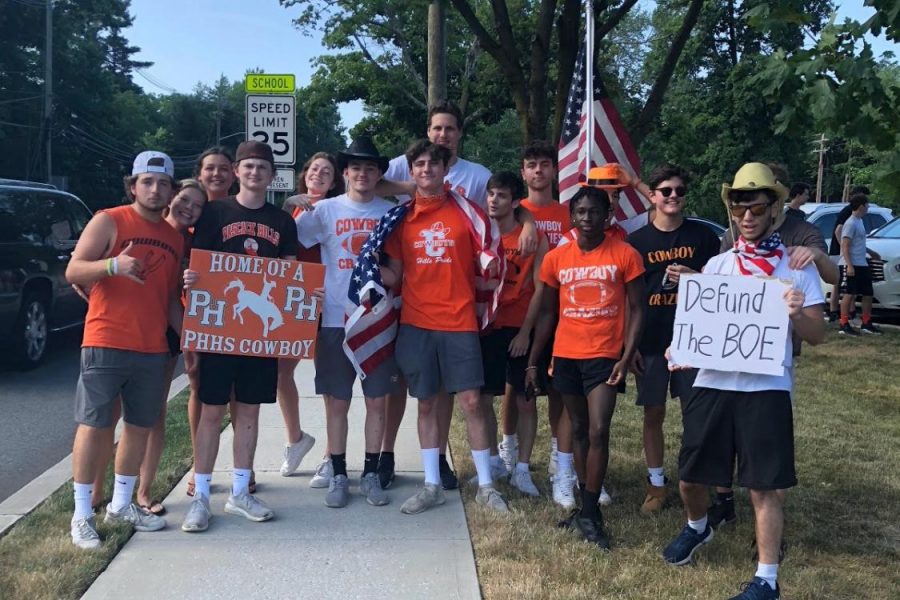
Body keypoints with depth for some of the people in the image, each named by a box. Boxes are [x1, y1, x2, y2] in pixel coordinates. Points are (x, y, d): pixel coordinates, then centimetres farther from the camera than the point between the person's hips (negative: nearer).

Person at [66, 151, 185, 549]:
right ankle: (82, 514, 9)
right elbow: (73, 271, -9)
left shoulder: (175, 238, 13)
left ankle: (121, 505, 24)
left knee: (141, 426, 10)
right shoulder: (108, 221, -2)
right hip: (105, 343, -5)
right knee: (94, 425, -1)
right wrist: (113, 265, -27)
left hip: (153, 349, 5)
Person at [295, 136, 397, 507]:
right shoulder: (324, 210, 2)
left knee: (377, 401, 7)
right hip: (335, 320, -1)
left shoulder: (391, 212, 5)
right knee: (337, 403, 5)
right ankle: (338, 476, 18)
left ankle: (371, 475, 20)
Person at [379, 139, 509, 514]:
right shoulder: (402, 217, 7)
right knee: (426, 403, 8)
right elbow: (393, 275, 8)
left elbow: (489, 261, 6)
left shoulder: (466, 211, 1)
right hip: (415, 324, 2)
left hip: (459, 322, -2)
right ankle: (432, 486, 19)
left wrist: (490, 268, -15)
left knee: (471, 401, -2)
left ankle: (486, 486, 11)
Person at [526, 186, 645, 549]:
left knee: (598, 431, -10)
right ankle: (588, 506, 23)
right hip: (566, 356, 3)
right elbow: (547, 312, 10)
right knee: (579, 431, 12)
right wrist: (533, 361, 8)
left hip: (605, 356, -3)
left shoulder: (625, 255, -4)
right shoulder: (556, 258, 4)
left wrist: (626, 356, -12)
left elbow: (636, 309, -2)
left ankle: (589, 512, 1)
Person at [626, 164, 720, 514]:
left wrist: (696, 278, -15)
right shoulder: (638, 240, 3)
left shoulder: (703, 236, 2)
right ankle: (656, 484, 20)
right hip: (651, 341, 1)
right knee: (653, 414, 8)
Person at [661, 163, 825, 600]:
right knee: (691, 473, 11)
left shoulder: (797, 266, 3)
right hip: (712, 383, 4)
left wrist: (797, 315, -21)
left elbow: (817, 336, 0)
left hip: (766, 387, -3)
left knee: (764, 485, -1)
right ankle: (697, 527, 42)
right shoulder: (717, 265, 12)